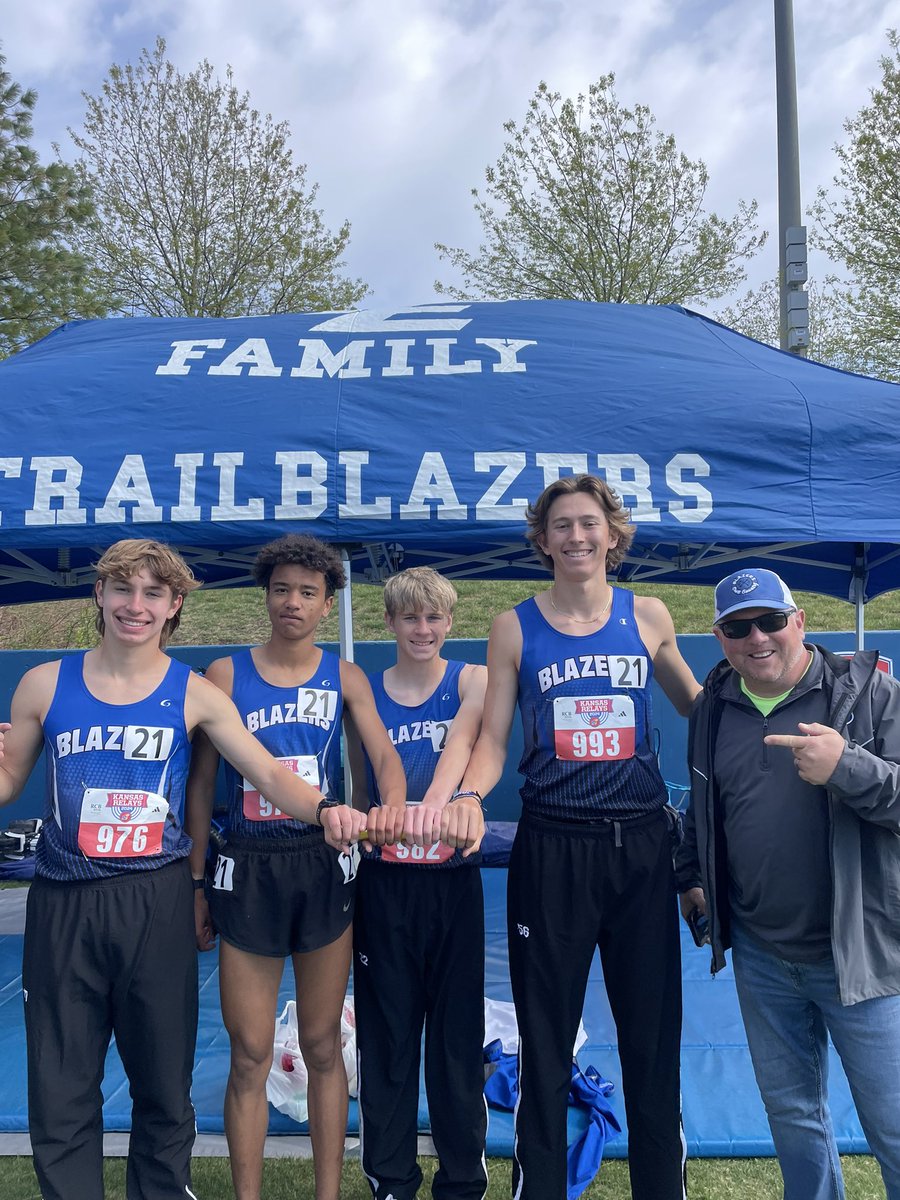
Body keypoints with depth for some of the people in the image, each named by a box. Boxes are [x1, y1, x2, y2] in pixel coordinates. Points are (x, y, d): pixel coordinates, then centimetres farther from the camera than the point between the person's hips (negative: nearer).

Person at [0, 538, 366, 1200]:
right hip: (64, 905, 1)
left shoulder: (195, 694, -1)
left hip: (156, 904, 0)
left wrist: (324, 808, -27)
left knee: (163, 1085, 12)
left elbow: (270, 774, -8)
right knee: (60, 1094, 10)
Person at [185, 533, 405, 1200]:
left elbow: (385, 752, -7)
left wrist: (393, 805, -30)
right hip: (248, 869, -1)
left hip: (324, 865, 1)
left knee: (323, 1045, 12)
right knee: (250, 1054, 5)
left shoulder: (344, 677, 5)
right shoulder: (226, 674, 1)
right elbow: (202, 782, 3)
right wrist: (197, 882, 2)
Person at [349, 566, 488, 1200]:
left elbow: (462, 735, -24)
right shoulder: (363, 691, 3)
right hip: (384, 881, 1)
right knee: (386, 1032, 10)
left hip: (453, 879, -1)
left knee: (458, 1030, 9)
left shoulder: (473, 679, -2)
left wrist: (441, 798, -42)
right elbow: (360, 788, 8)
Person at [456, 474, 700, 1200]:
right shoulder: (516, 628, 2)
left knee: (653, 1033, 11)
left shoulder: (647, 616, 5)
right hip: (552, 848, -1)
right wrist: (465, 796, -18)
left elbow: (696, 705, 19)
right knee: (545, 1039, 9)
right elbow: (493, 741, 0)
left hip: (642, 845, 1)